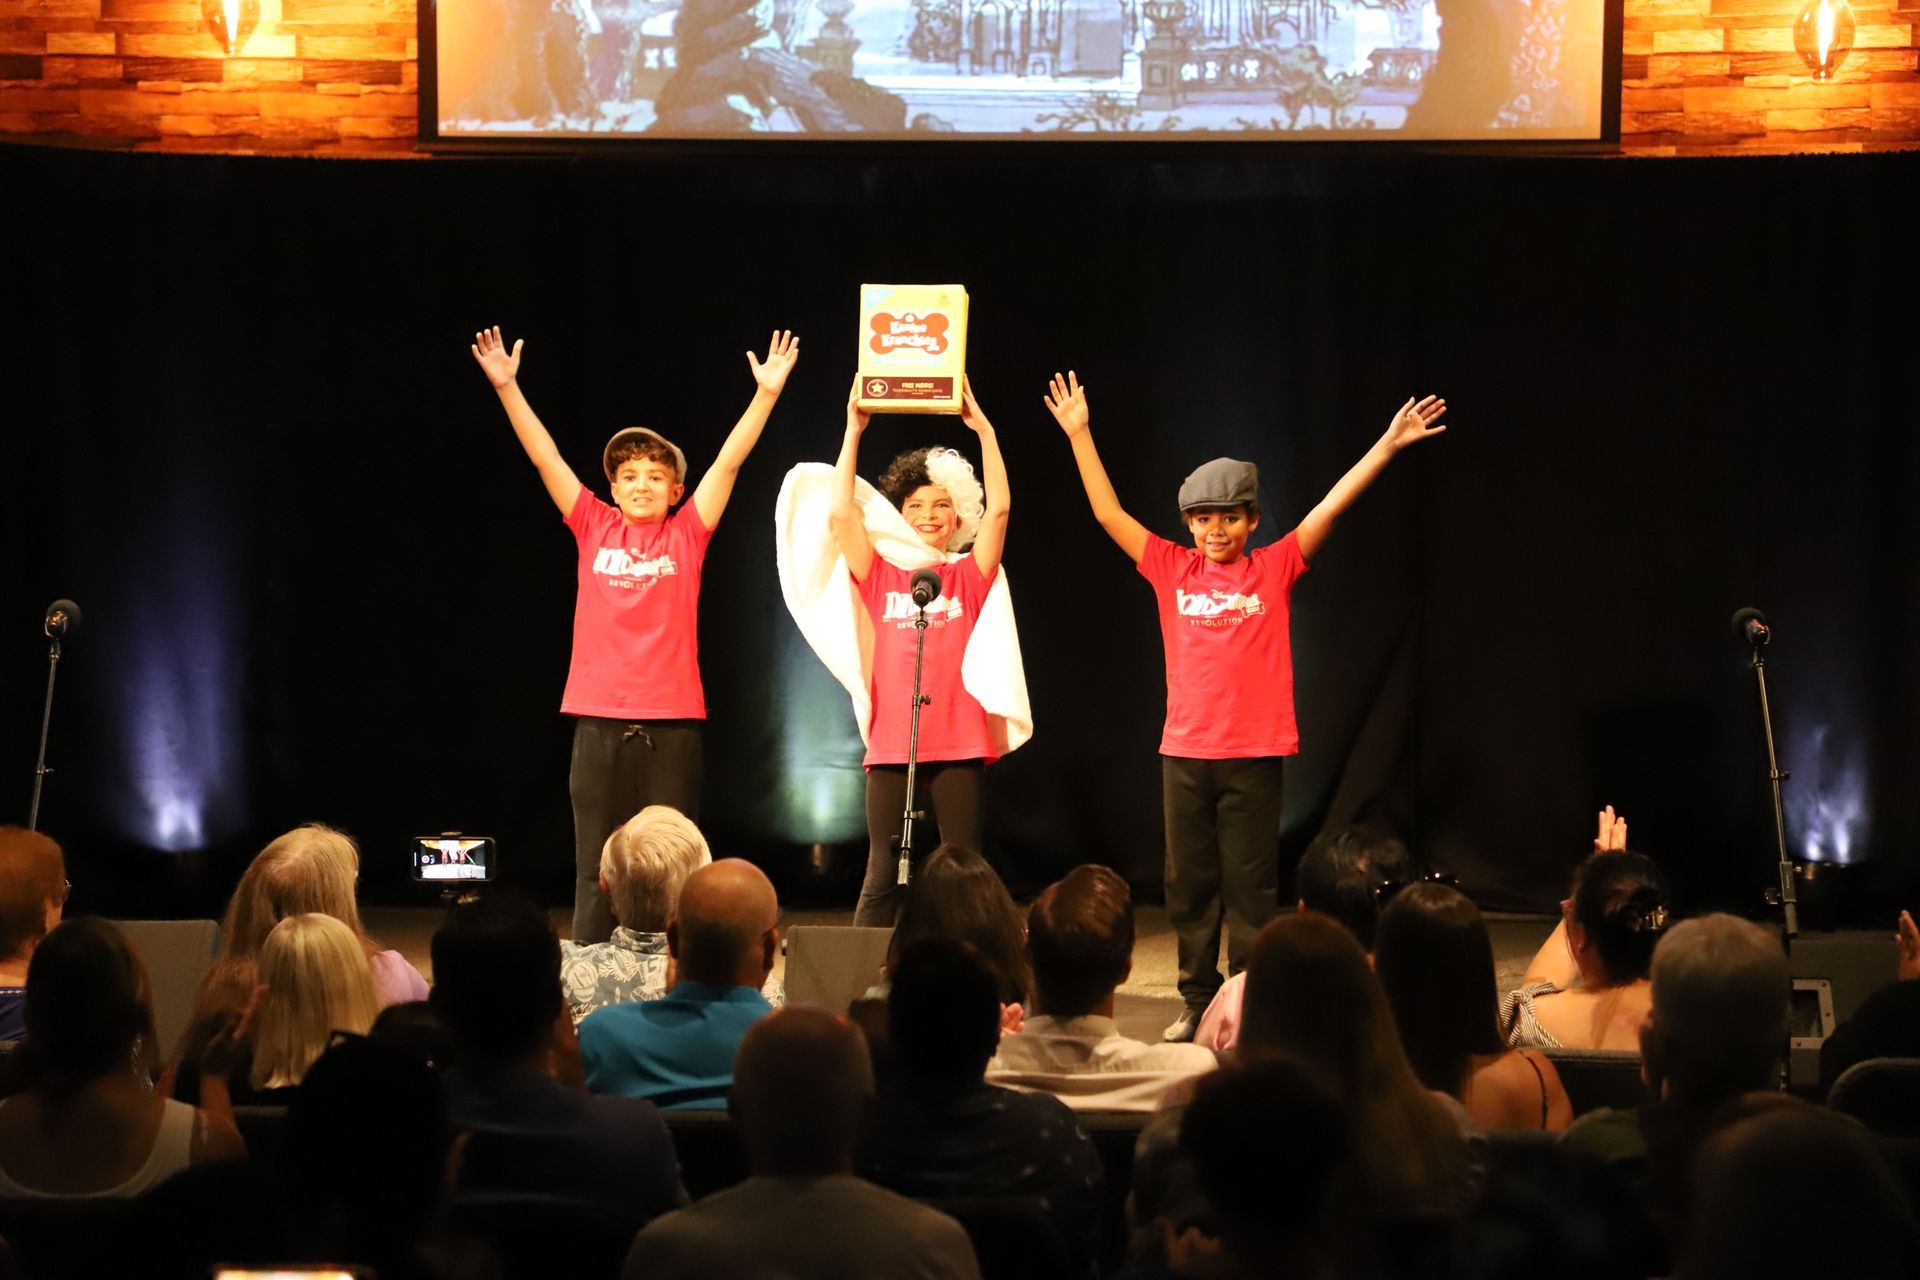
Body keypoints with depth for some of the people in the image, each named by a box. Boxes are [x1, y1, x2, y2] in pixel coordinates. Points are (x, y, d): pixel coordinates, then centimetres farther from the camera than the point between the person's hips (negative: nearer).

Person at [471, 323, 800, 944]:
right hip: (599, 720, 1)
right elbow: (544, 456, 3)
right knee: (596, 870, 4)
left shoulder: (687, 534, 4)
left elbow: (730, 458, -1)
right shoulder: (594, 529, 6)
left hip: (672, 720, -1)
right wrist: (506, 386, -3)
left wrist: (767, 392, -8)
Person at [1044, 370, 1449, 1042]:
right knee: (1189, 886, 8)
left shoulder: (1274, 569, 1)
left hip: (1254, 755, -2)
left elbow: (1331, 506, -4)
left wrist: (1389, 443, -9)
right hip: (1184, 752, 2)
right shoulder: (1172, 570, 5)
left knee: (1250, 886, 2)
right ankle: (1197, 1003, 18)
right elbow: (1108, 513, 4)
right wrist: (1078, 435, 1)